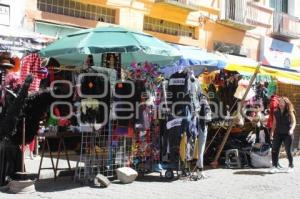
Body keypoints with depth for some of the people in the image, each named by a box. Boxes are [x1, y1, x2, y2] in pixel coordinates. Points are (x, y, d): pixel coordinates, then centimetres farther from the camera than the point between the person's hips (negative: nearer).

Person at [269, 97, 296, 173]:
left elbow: (294, 122, -9)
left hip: (287, 134, -3)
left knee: (288, 151, 3)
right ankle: (275, 166, 2)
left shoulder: (290, 112, -2)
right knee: (274, 150, -5)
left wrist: (291, 129, -26)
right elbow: (274, 124, 11)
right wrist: (272, 132, 4)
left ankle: (291, 166, 22)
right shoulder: (276, 113, 8)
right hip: (278, 134, 3)